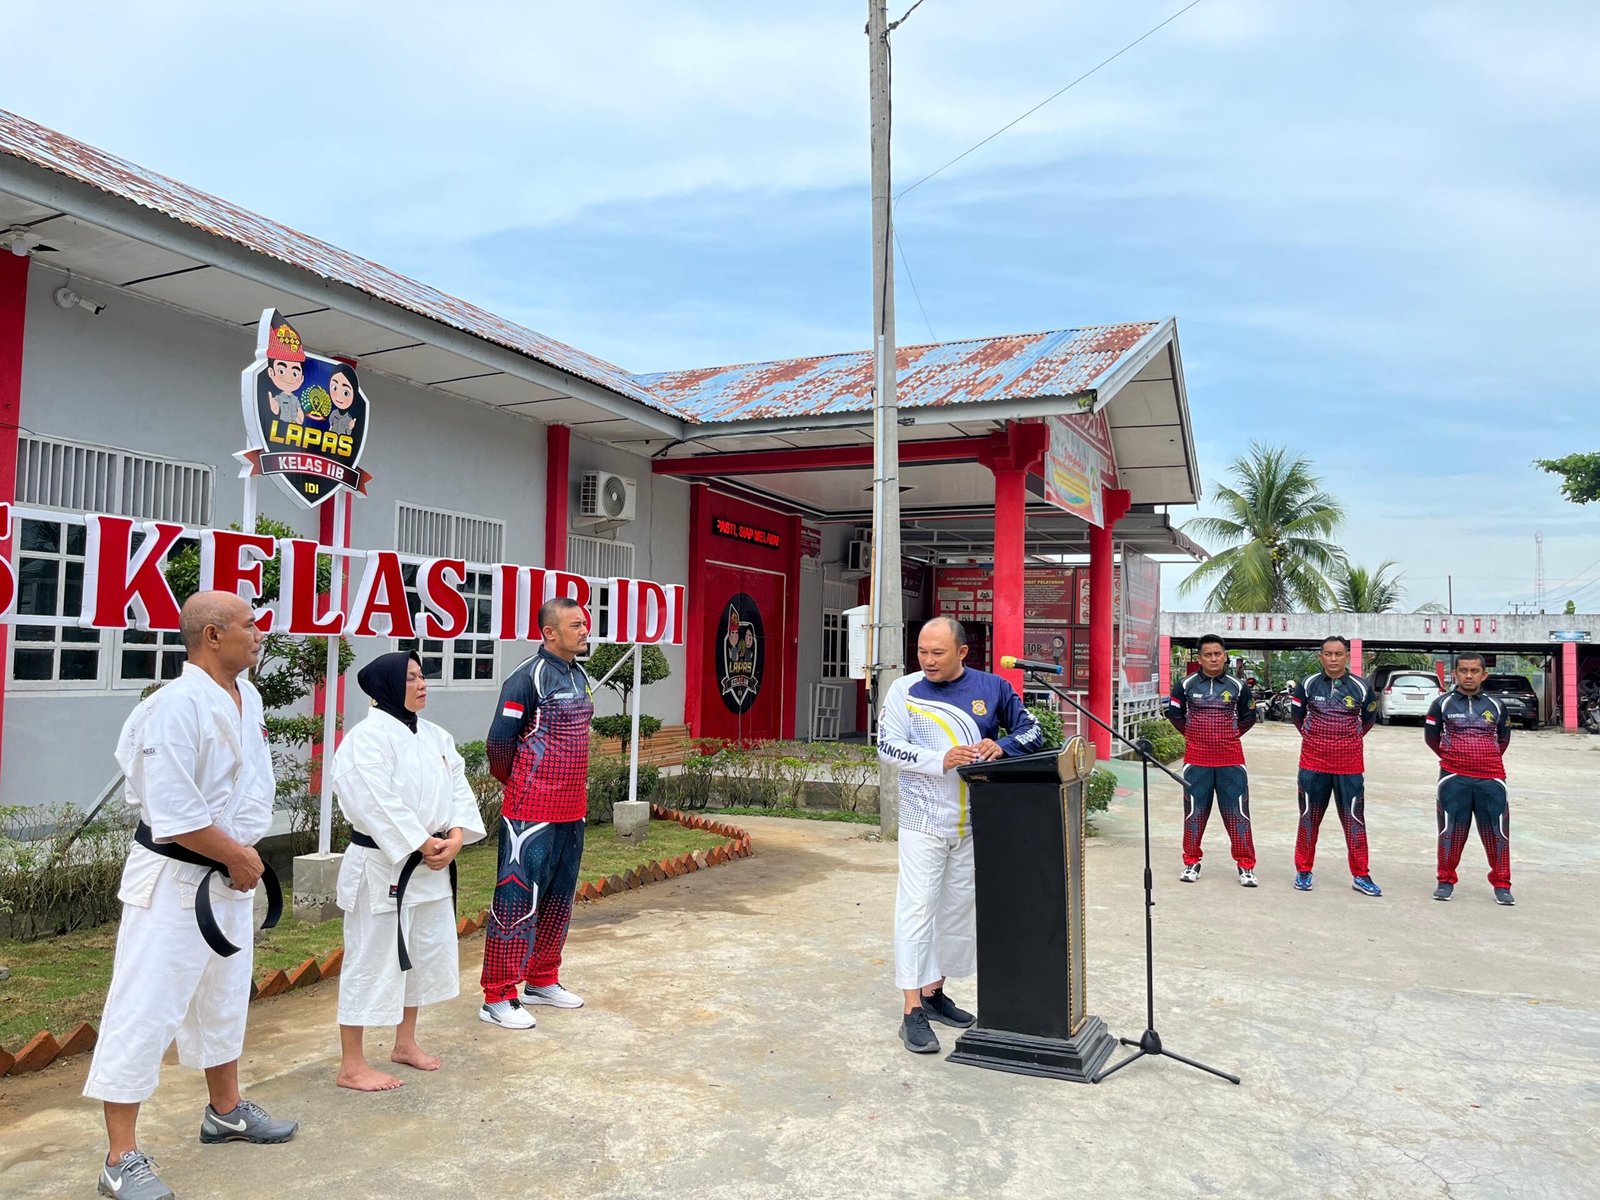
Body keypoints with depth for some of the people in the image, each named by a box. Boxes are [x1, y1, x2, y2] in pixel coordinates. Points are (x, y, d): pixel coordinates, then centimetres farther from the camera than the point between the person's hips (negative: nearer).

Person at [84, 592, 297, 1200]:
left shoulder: (246, 696, 3)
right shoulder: (176, 707, -24)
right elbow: (175, 814, -26)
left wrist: (244, 856, 3)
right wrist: (238, 857, -14)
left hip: (229, 876, 9)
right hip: (174, 880, -9)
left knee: (225, 998, 23)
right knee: (145, 1010, 0)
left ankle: (226, 1111, 42)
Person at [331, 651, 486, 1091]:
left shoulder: (435, 736, 9)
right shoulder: (368, 737, -17)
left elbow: (457, 788, 7)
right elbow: (376, 803, -24)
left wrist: (455, 837, -9)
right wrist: (420, 844, -20)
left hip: (431, 866, 9)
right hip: (382, 866, -9)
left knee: (426, 953, 18)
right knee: (371, 960, 1)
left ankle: (405, 1043, 36)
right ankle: (351, 1065, 14)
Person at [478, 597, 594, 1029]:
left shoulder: (579, 675, 11)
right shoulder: (528, 677, -15)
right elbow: (499, 741, -13)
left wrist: (573, 789, 15)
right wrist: (513, 782, 3)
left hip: (571, 810, 8)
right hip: (531, 812, -8)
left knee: (558, 898, 16)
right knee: (517, 900, -2)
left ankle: (542, 980, 30)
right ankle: (498, 997, 7)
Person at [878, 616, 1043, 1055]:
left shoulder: (991, 687, 1)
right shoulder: (905, 689, -5)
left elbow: (1032, 730, 7)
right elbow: (887, 745, -9)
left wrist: (1001, 746, -15)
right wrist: (940, 760, -22)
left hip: (973, 822, 4)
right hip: (924, 821, -4)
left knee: (958, 908, 13)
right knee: (917, 909, -6)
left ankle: (934, 992, 29)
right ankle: (912, 1012, -2)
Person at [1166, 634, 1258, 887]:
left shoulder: (1238, 687, 2)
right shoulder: (1185, 685, -1)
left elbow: (1249, 716, 14)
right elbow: (1174, 713, 12)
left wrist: (1230, 735, 10)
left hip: (1231, 759, 0)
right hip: (1196, 759, 0)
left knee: (1237, 812, 1)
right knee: (1194, 812, 7)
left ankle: (1246, 866, 11)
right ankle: (1191, 863, 19)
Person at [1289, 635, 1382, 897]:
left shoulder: (1361, 687, -3)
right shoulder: (1308, 684, -3)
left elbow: (1369, 717, 15)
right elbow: (1297, 713, 14)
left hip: (1349, 766, 0)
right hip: (1314, 763, 0)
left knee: (1354, 819, 3)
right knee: (1309, 817, 7)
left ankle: (1360, 876, 13)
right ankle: (1303, 871, 18)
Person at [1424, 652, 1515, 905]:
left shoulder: (1496, 706, 8)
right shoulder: (1442, 703, 1)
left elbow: (1503, 738, 22)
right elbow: (1431, 735, 12)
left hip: (1490, 779, 1)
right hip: (1453, 779, -1)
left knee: (1497, 831, 2)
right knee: (1451, 830, 2)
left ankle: (1501, 885, 15)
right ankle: (1446, 881, 14)